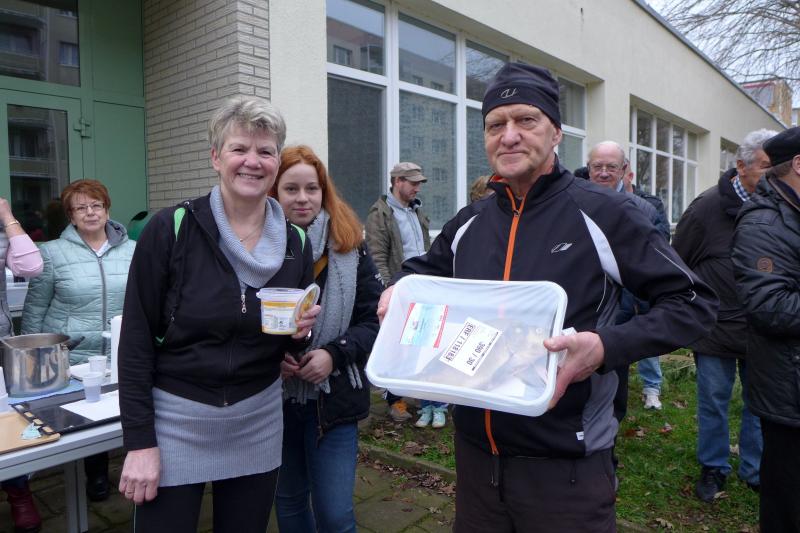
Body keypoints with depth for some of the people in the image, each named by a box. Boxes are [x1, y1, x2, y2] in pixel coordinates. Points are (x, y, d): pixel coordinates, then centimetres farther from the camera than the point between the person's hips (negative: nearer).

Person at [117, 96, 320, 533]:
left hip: (257, 423, 4)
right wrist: (139, 440, -11)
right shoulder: (170, 230, -12)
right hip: (175, 421, -3)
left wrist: (300, 333, -14)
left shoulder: (296, 243, -1)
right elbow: (136, 339, -9)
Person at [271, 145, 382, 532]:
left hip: (334, 398, -1)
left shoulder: (349, 246, -3)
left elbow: (375, 319, -3)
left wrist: (334, 354, -17)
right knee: (287, 500, 20)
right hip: (275, 397, 2)